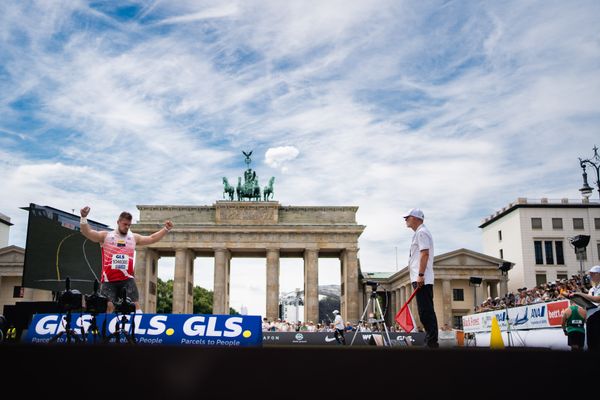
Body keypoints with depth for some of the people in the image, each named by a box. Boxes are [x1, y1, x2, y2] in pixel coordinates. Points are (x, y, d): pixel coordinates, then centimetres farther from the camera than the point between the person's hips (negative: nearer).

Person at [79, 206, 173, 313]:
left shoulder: (134, 238, 13)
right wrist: (84, 217, -22)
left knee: (135, 304, -5)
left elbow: (152, 238, 17)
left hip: (127, 279, 2)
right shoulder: (105, 236, 5)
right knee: (108, 306, -7)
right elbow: (87, 232, -5)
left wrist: (166, 229, 5)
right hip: (108, 280, -2)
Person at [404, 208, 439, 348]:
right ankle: (431, 341, 14)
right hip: (422, 280, 10)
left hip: (422, 280, -10)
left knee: (426, 312, -11)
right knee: (426, 312, 10)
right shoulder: (420, 232, 23)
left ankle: (432, 342, -11)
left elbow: (425, 254, -18)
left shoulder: (421, 232, -7)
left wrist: (420, 275, -22)